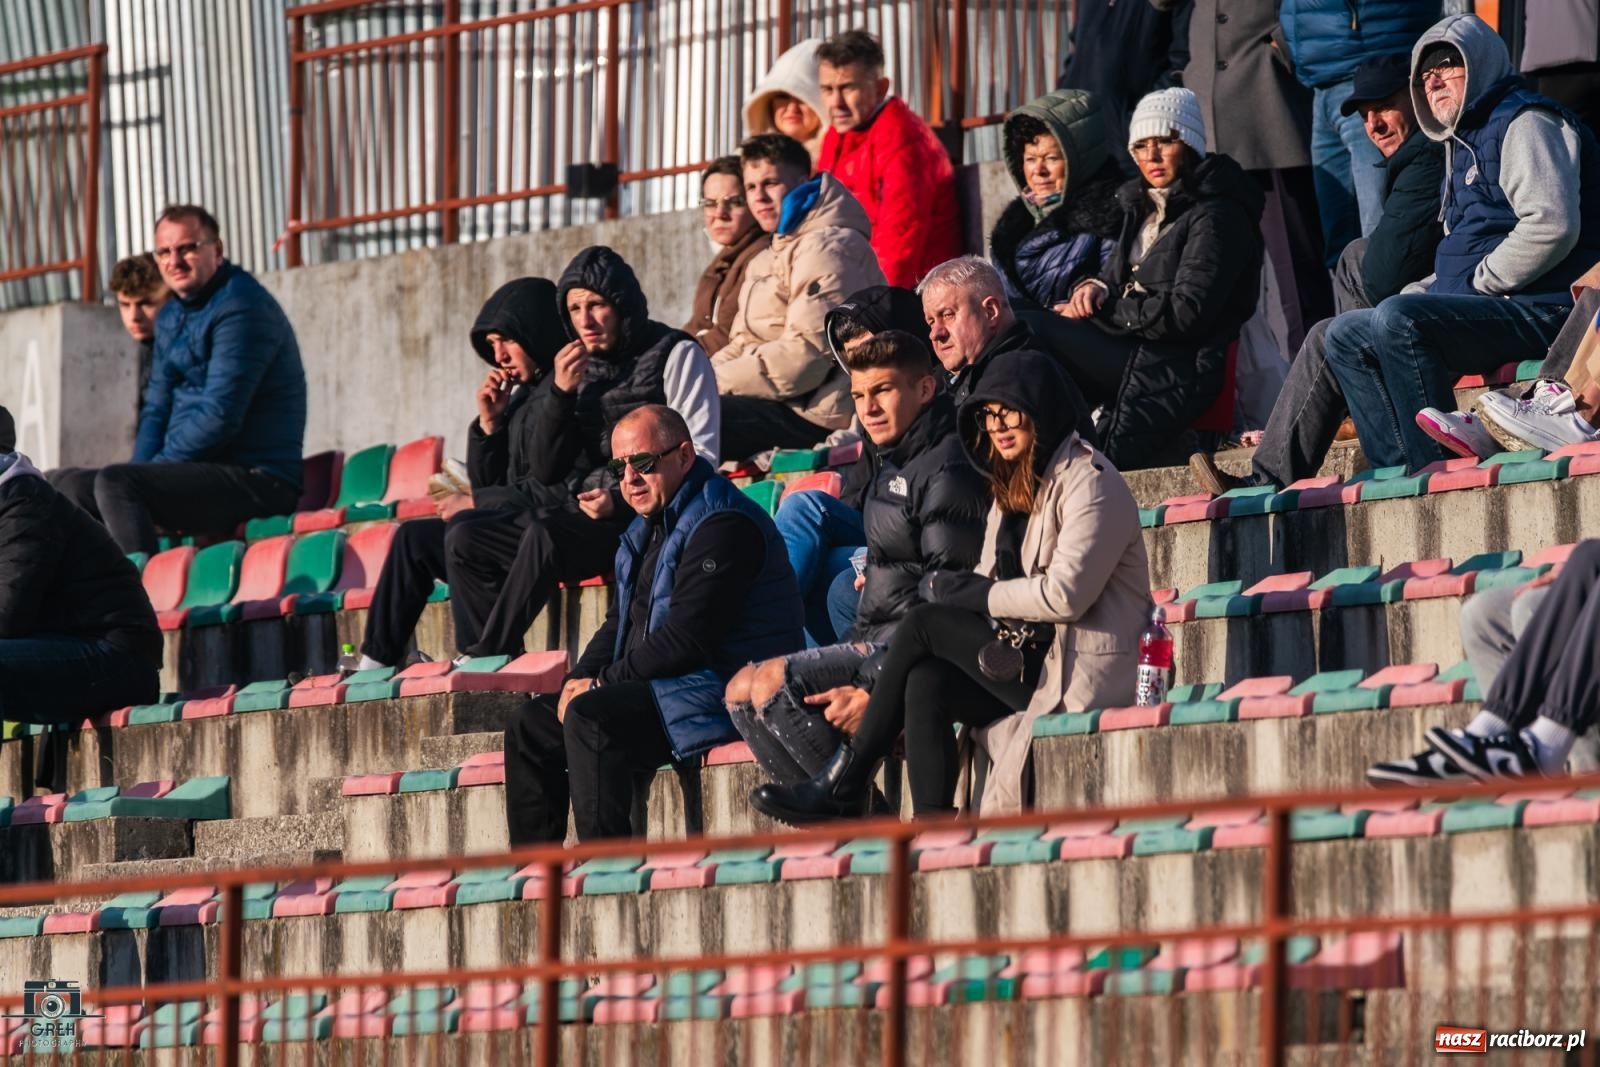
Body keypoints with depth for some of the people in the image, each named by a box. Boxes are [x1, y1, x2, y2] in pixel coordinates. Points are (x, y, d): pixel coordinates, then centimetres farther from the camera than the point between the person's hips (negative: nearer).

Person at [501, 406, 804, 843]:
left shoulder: (721, 525, -16)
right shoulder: (649, 527, 17)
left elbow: (687, 639, -23)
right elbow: (620, 623, 21)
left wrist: (601, 683, -16)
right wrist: (580, 678, 1)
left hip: (723, 690, -11)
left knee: (588, 720, -30)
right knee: (531, 726, 8)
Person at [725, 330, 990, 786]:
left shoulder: (948, 470, -16)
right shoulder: (892, 462, 15)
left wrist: (875, 691, -24)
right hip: (874, 637, 11)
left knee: (772, 682, -21)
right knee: (742, 688, 5)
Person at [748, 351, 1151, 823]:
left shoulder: (1088, 481, -9)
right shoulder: (1014, 486, 19)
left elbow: (1065, 594, -20)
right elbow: (988, 585, 14)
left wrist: (970, 592, -11)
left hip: (1077, 671, -8)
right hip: (1027, 660, 8)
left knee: (923, 623, -15)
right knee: (926, 684, -18)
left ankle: (843, 784, -10)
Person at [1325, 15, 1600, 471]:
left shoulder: (1525, 123, -7)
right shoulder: (1466, 141, 25)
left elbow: (1552, 226, -23)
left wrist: (1477, 285, -15)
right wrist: (1415, 295, 10)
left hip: (1545, 310, -11)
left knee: (1399, 320, -29)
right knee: (1346, 335, 9)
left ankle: (1436, 464, -26)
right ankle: (1400, 469, -10)